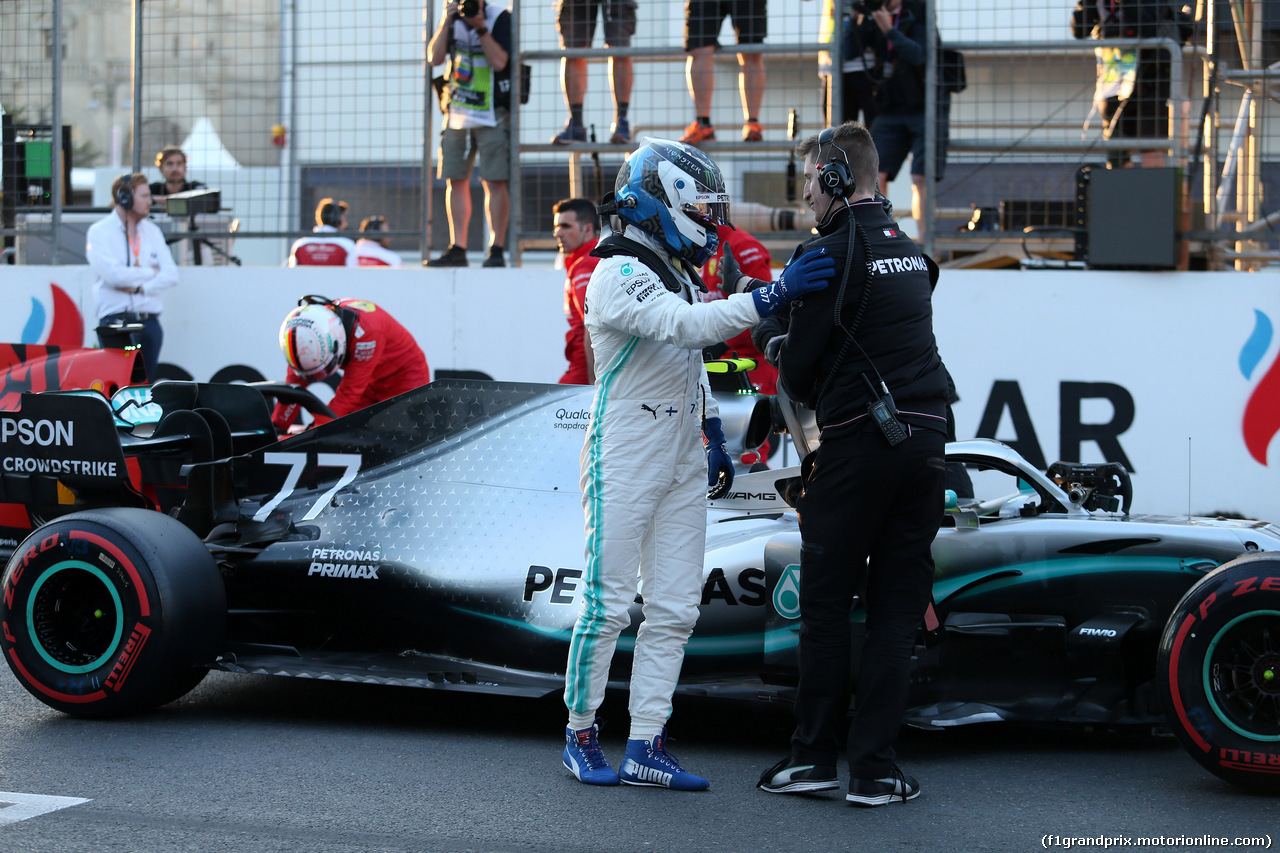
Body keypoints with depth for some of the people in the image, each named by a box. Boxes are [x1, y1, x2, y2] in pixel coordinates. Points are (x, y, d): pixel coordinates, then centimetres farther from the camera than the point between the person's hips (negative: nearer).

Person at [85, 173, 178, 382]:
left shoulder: (152, 231, 16)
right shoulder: (100, 231, 0)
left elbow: (170, 275, 6)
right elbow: (113, 274, -15)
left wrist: (140, 288, -10)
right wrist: (150, 273, -1)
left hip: (149, 322, 5)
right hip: (115, 321, -5)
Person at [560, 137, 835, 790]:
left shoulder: (678, 275, 15)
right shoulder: (618, 276, -14)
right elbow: (687, 327, -29)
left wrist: (714, 440, 24)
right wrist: (772, 296, -35)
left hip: (681, 467, 8)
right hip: (626, 463, -8)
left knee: (674, 611, 4)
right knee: (608, 604, -3)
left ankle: (645, 748, 7)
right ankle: (581, 735, 11)